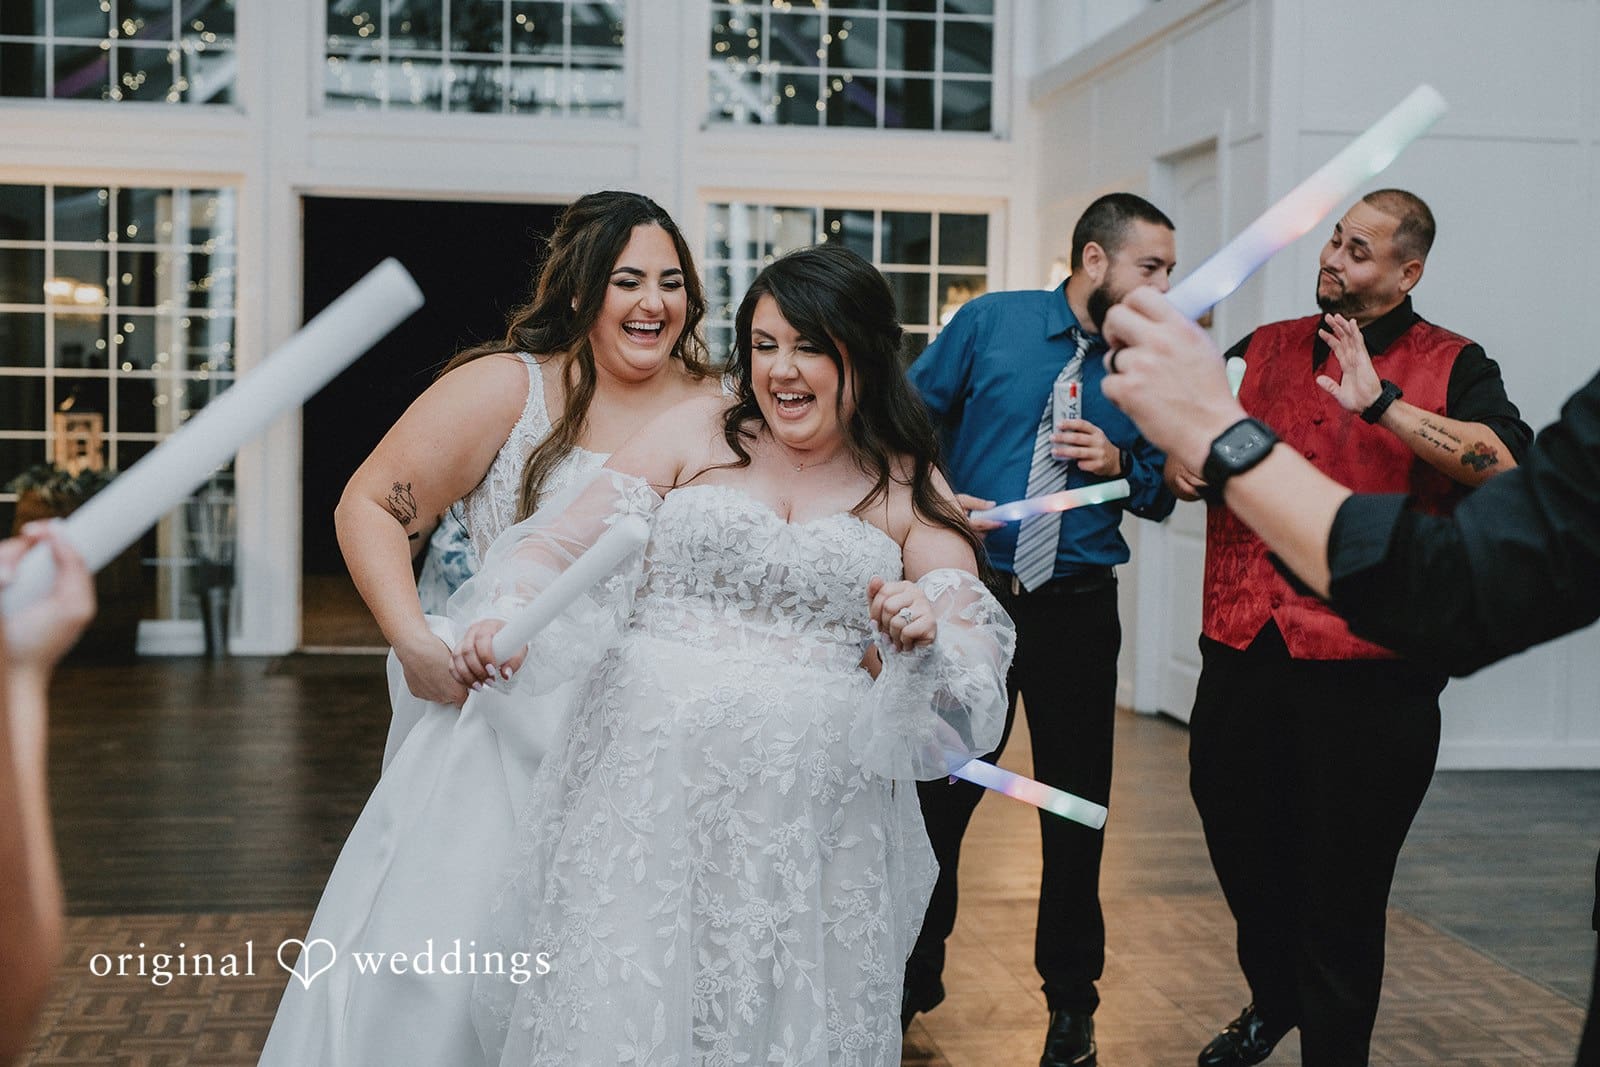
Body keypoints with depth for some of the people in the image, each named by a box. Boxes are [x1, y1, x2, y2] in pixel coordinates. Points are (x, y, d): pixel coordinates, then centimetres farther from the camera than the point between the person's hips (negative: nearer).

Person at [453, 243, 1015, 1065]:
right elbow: (562, 541, 2)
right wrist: (505, 619, -17)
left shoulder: (909, 489, 8)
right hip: (653, 773, 0)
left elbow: (975, 644, 0)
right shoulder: (696, 433, 6)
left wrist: (930, 633, -22)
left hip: (813, 806, 1)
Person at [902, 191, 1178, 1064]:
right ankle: (913, 979, 24)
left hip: (1077, 610, 2)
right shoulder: (991, 322, -2)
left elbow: (1165, 492, 11)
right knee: (938, 793, 4)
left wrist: (1121, 464, -10)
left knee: (1077, 809, 8)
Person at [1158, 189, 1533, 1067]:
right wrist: (1184, 461, 1)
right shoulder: (1266, 350, 12)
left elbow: (1507, 465, -21)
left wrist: (1381, 402, -24)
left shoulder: (1450, 368, -1)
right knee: (1239, 839, 17)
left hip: (1366, 664, -5)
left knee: (1342, 873, 4)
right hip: (1244, 644, 5)